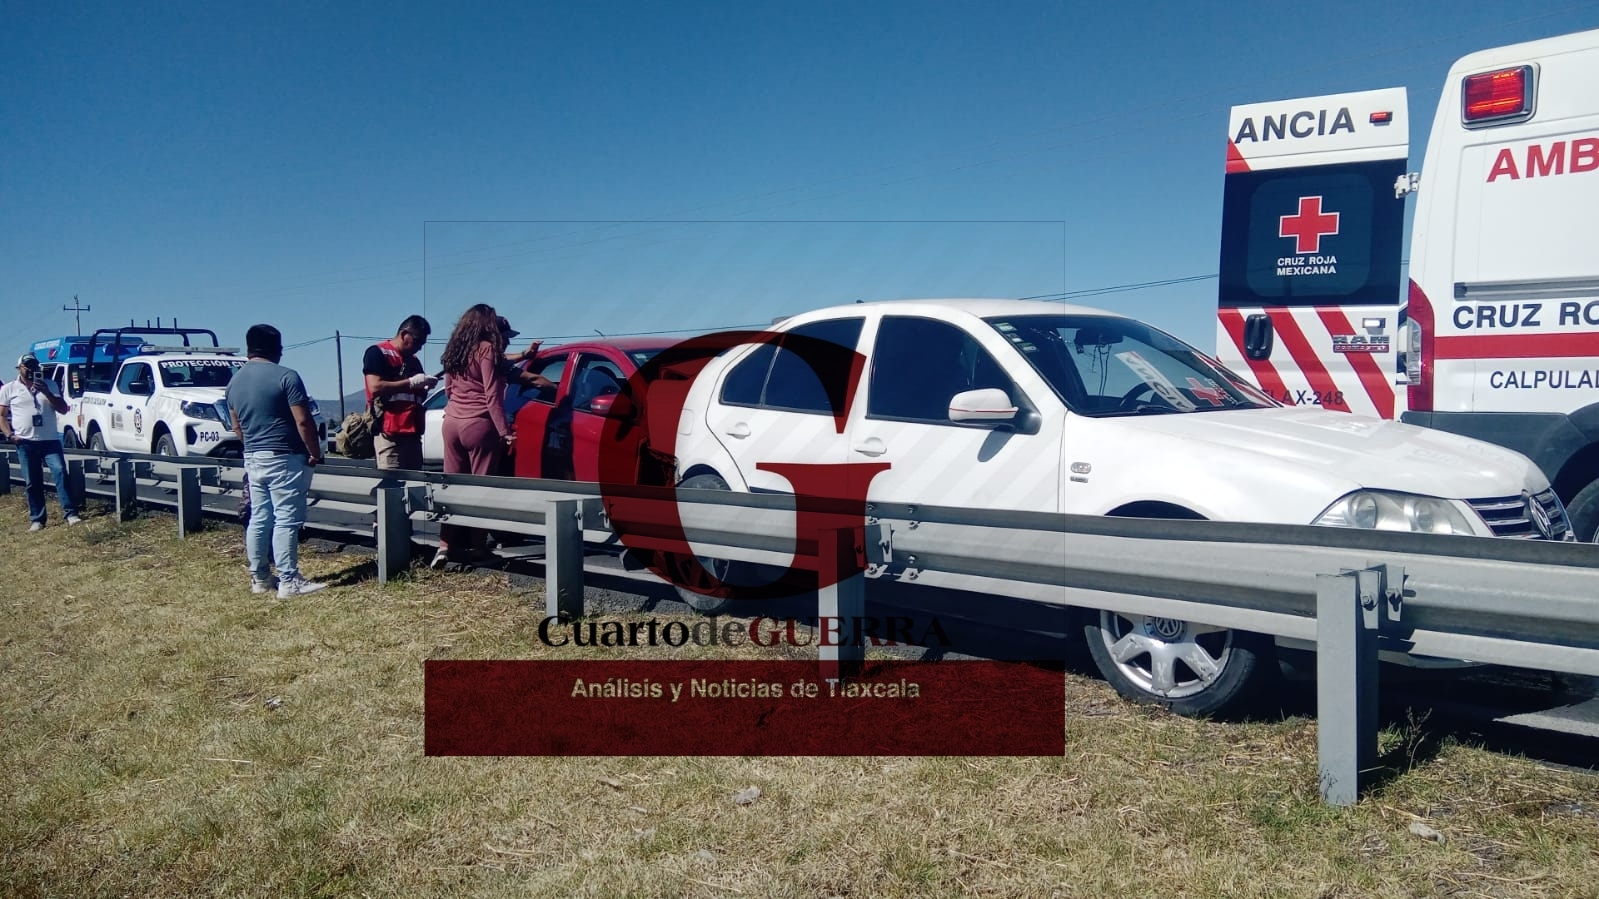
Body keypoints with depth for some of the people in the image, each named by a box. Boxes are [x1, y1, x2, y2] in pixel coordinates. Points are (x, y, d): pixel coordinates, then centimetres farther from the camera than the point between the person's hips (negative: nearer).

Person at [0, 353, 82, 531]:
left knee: (60, 472, -14)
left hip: (50, 440, 0)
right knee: (32, 483, 3)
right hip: (25, 443, 0)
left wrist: (46, 392, -11)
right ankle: (36, 520, 8)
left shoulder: (48, 385, 9)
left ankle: (70, 513, -16)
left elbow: (63, 409, 4)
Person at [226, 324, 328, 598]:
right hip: (284, 459, -7)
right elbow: (304, 422, -15)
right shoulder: (286, 377, -12)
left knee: (259, 519, 13)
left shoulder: (235, 381, 10)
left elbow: (237, 427, 17)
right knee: (286, 520, -5)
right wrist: (315, 453, -4)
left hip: (253, 459, 7)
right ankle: (289, 581, -4)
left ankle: (259, 578, 19)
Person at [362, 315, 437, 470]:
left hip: (413, 432, 8)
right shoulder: (377, 353, 0)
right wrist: (411, 383, -11)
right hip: (389, 433, -8)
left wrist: (426, 386, 6)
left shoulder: (414, 361, 22)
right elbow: (375, 387, -13)